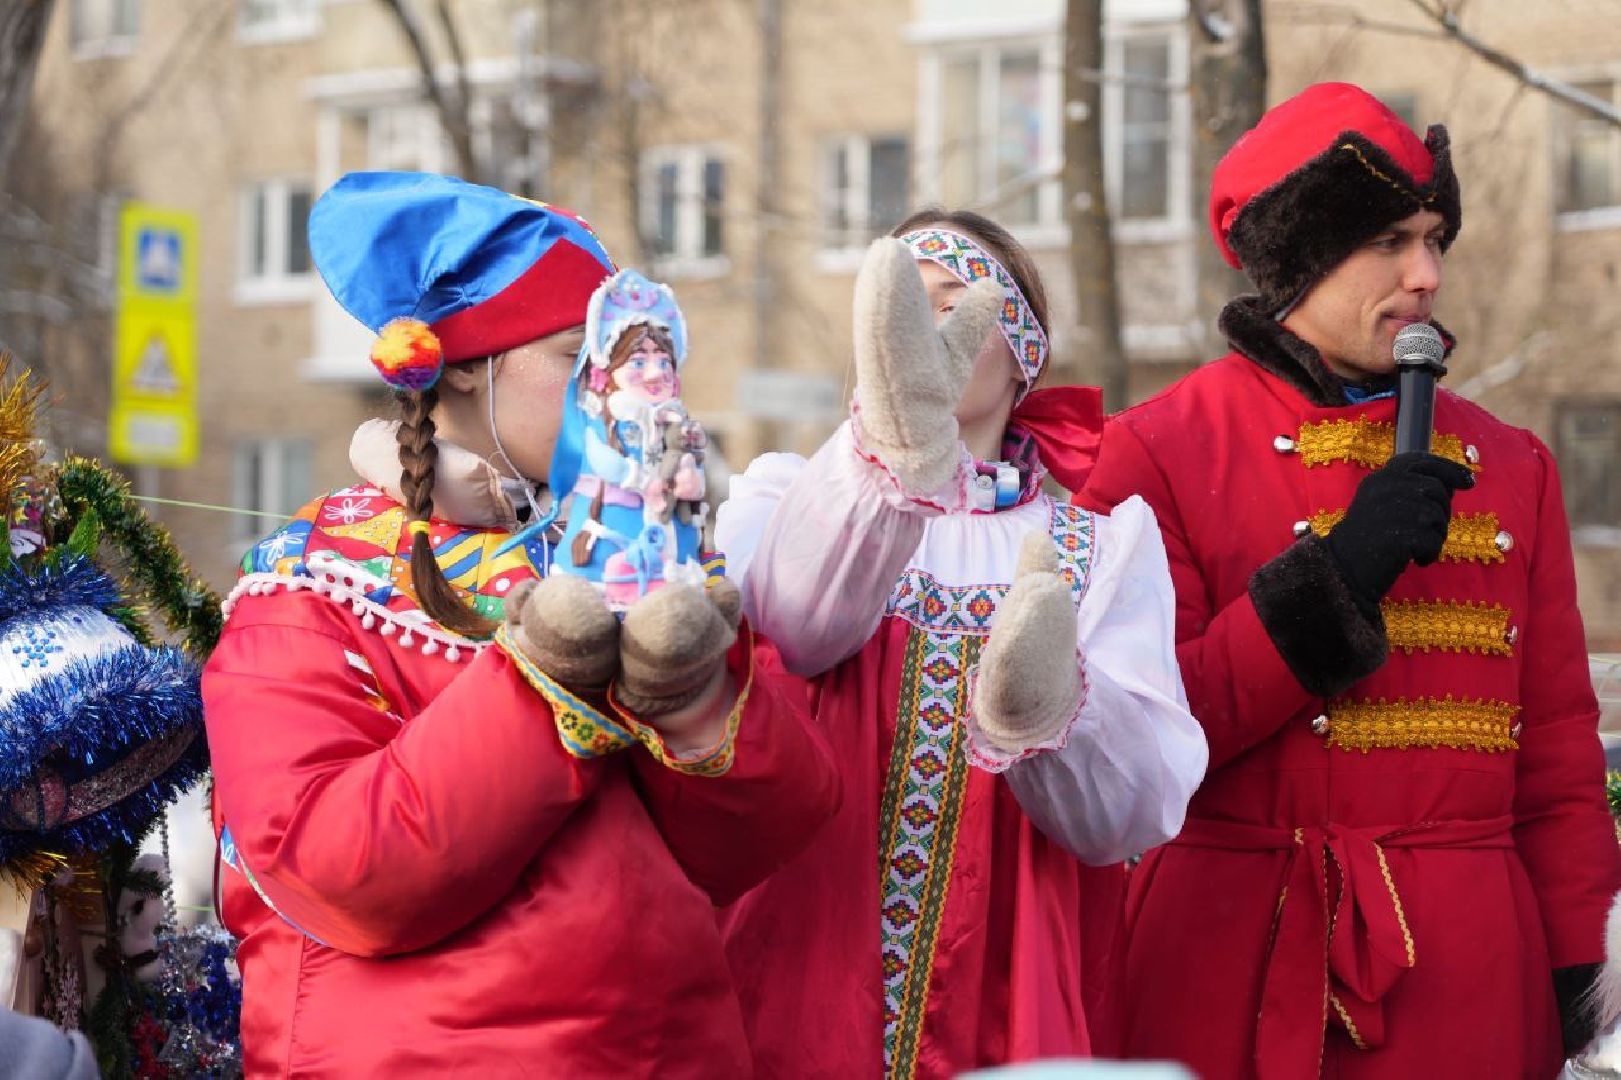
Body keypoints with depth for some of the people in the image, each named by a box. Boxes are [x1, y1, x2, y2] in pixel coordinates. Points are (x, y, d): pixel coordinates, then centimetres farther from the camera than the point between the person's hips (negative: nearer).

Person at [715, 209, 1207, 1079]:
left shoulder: (1110, 532, 6)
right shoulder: (786, 495, 7)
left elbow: (1138, 811, -7)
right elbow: (785, 622, -18)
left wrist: (1042, 711, -28)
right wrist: (889, 459, -35)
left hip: (1001, 990, 1)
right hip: (803, 978, -1)